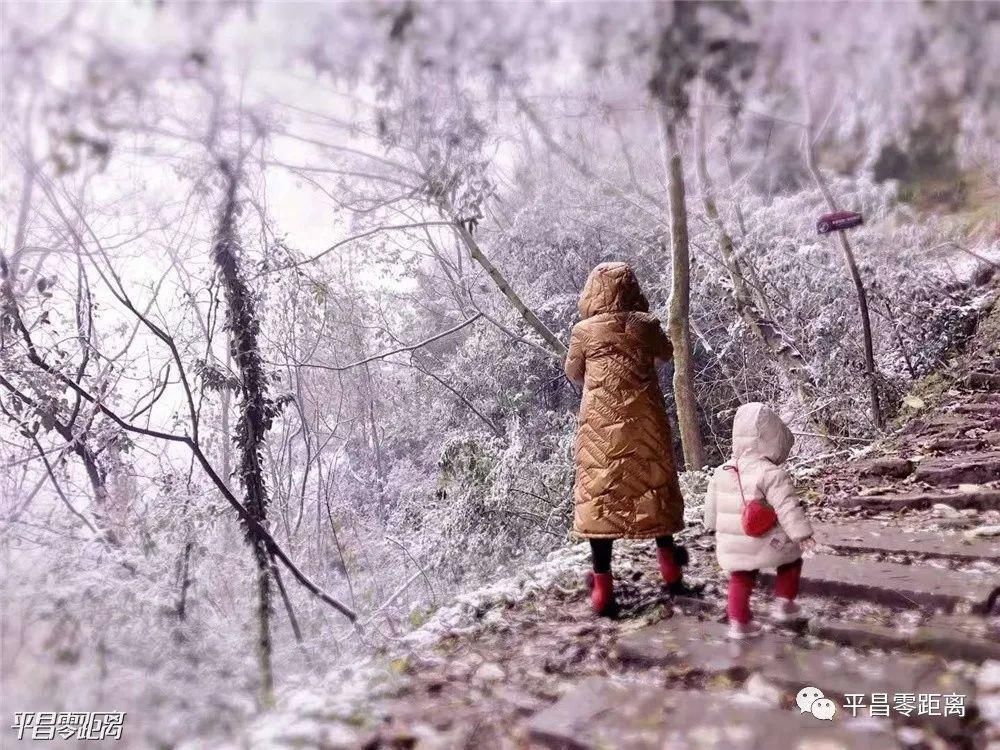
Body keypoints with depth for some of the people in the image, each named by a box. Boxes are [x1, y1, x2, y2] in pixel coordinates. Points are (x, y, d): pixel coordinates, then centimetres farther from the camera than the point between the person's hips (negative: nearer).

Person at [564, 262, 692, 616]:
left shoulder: (584, 331, -5)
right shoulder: (645, 324, -1)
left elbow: (573, 374, 10)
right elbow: (667, 353, 20)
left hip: (602, 425, -2)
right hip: (644, 421, 2)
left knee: (600, 495, 3)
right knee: (653, 487, 16)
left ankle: (603, 589, 2)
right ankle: (670, 570, 29)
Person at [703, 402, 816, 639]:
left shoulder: (721, 472, 2)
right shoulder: (772, 473, -18)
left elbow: (712, 506, 12)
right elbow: (787, 508, -22)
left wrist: (714, 527, 26)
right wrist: (802, 534, -17)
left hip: (731, 545, 5)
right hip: (765, 544, -5)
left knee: (740, 580, 18)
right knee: (791, 562, 22)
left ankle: (739, 622, 17)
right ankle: (784, 604, 25)